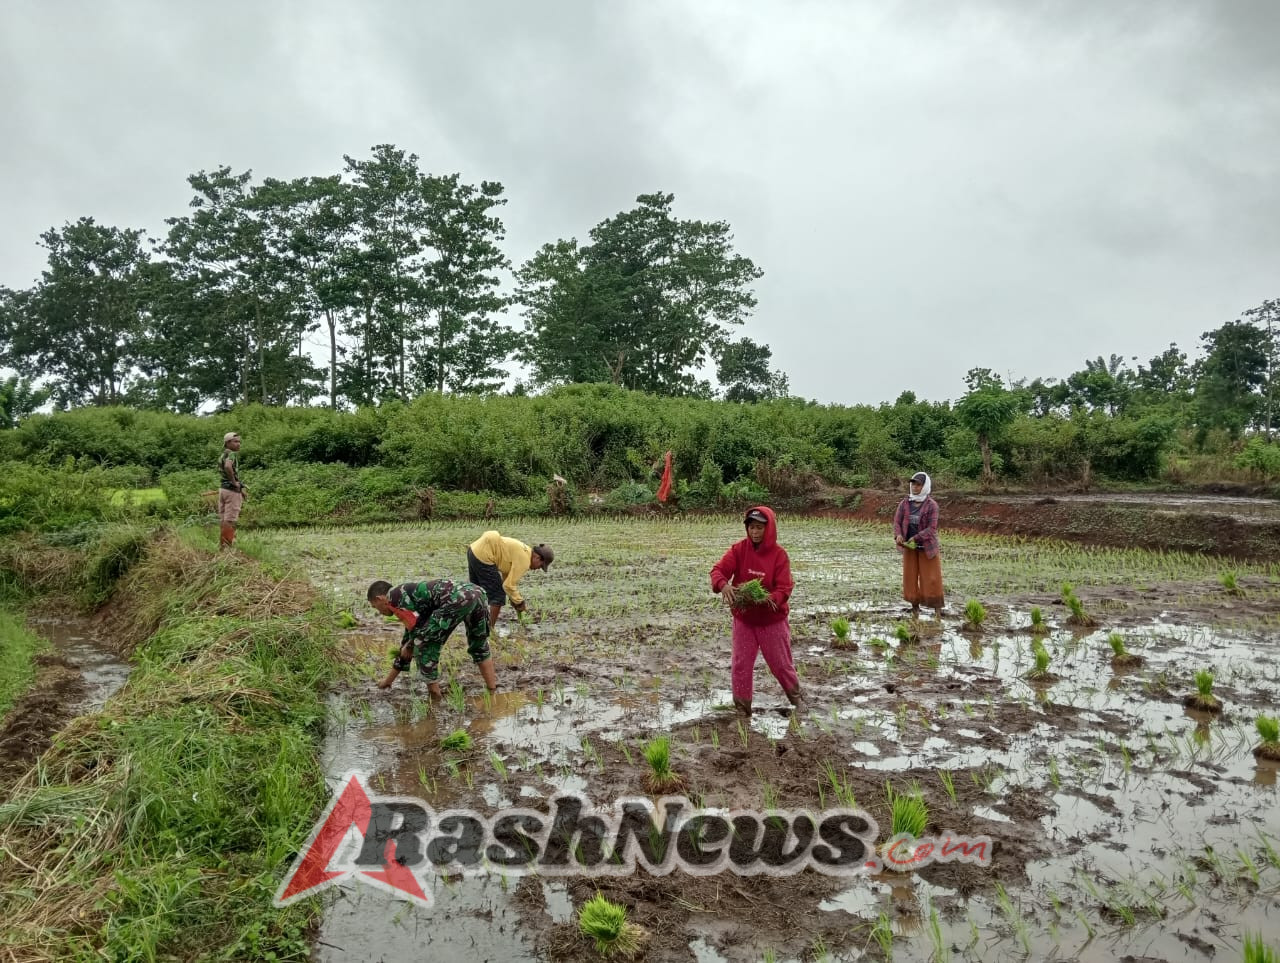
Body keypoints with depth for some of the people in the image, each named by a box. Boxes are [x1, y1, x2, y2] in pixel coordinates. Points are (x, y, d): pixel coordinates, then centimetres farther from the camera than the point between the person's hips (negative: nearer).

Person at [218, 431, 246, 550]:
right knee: (230, 520, -5)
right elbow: (228, 466, -35)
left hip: (223, 488, 9)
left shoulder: (223, 455, 15)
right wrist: (234, 482, -23)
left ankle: (221, 545, 19)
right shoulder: (232, 454, -15)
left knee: (223, 519, 13)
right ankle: (226, 546, -4)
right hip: (232, 490, -9)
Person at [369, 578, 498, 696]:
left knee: (424, 644, 8)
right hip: (476, 592, 10)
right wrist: (389, 680, 52)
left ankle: (435, 695, 14)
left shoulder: (394, 596, 12)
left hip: (457, 600, -9)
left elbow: (416, 624, -2)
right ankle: (493, 691, 33)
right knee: (478, 646, 29)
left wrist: (409, 646, 19)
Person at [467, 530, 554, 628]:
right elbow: (508, 585, -15)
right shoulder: (524, 560, -14)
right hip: (483, 556, -10)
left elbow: (507, 578, 23)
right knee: (498, 596, 0)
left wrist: (514, 599, 22)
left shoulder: (524, 551, 15)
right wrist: (519, 602, 0)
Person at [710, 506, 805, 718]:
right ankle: (741, 708, 20)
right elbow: (718, 570, -17)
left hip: (772, 620, -2)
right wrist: (723, 585, -39)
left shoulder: (779, 554, -12)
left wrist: (769, 600, -35)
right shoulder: (739, 549, -7)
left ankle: (796, 697, 36)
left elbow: (784, 588, -16)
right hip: (744, 619, 2)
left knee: (781, 663, 11)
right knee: (740, 665, 5)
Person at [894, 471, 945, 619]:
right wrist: (898, 536, -22)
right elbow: (897, 522, -2)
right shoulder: (905, 503, 0)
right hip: (909, 547, 3)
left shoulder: (931, 505, -11)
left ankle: (938, 607, 15)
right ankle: (915, 608, 17)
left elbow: (932, 528, -16)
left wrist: (915, 538, -25)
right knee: (910, 577, 5)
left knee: (931, 578, 1)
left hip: (927, 546, -3)